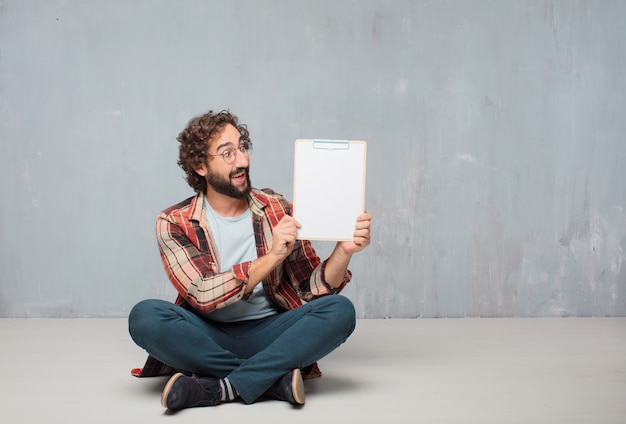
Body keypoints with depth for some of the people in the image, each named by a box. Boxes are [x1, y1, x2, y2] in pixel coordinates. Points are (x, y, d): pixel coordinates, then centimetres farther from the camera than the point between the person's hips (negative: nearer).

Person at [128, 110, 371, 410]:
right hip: (208, 338, -1)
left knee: (339, 310, -25)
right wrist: (271, 257, -24)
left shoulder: (278, 210, 3)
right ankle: (274, 379, -24)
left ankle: (220, 389, -28)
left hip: (268, 334, 2)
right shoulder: (174, 223, -2)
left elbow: (313, 288, 0)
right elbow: (202, 296, -16)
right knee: (144, 315, -30)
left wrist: (344, 251, -20)